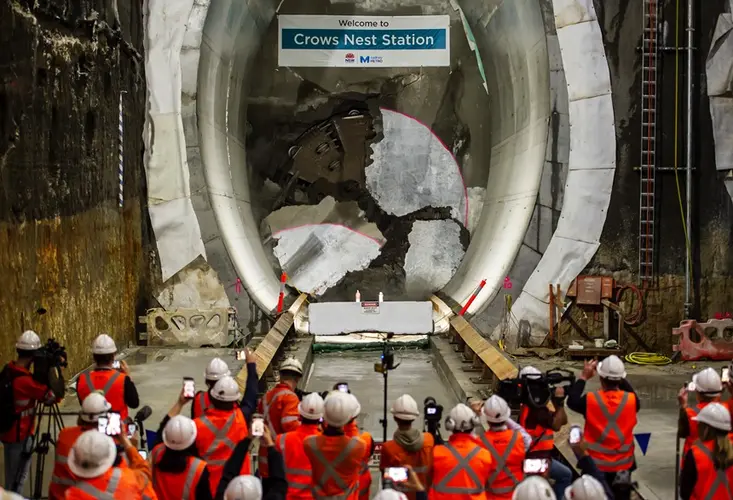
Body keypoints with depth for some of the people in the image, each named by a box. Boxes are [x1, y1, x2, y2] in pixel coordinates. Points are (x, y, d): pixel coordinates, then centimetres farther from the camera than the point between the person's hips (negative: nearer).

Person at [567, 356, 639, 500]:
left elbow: (572, 401, 3)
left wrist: (583, 377, 6)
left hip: (596, 464, -1)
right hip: (623, 465, 1)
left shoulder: (590, 400, -17)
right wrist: (622, 380, 13)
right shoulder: (630, 400, -14)